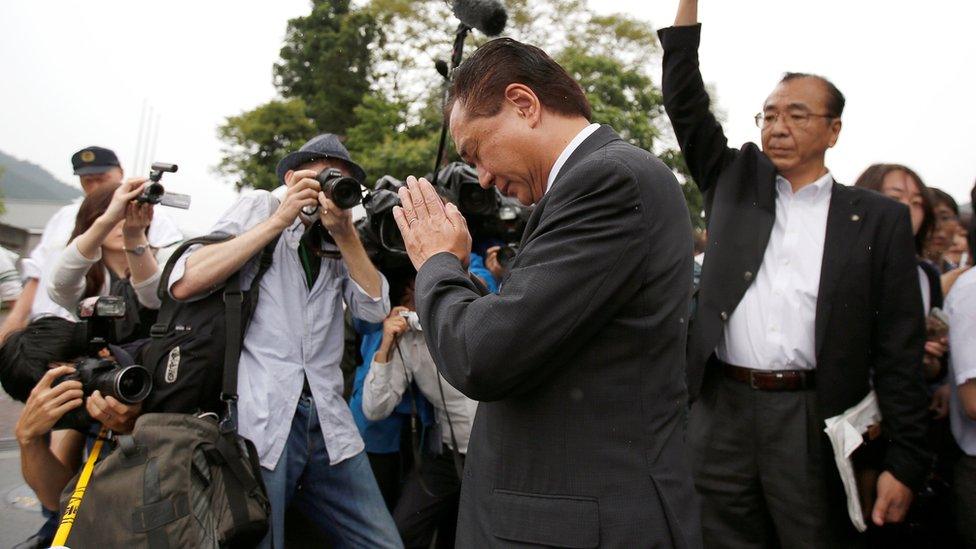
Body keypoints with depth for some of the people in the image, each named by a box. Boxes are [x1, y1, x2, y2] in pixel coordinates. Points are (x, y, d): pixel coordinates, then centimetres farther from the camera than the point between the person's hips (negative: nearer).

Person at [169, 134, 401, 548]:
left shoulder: (338, 242, 19)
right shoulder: (259, 208, 7)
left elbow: (375, 308, 5)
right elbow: (184, 284, -8)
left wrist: (345, 233, -4)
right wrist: (280, 218, -8)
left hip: (327, 420, 5)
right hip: (260, 420, -5)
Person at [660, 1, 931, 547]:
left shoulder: (879, 219, 4)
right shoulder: (735, 181, 12)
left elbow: (899, 348, 1)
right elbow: (685, 103, 7)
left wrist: (906, 462, -3)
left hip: (815, 423, -2)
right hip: (721, 410, 2)